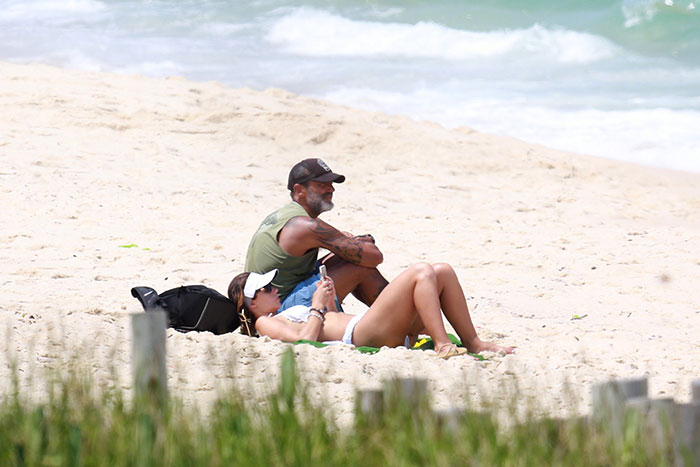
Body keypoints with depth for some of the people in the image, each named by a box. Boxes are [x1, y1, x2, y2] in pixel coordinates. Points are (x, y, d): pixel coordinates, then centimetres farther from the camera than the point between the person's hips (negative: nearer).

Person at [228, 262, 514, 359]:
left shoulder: (289, 313, 34)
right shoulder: (265, 324, 5)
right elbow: (304, 338, -14)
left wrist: (330, 303, 19)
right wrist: (317, 307, -3)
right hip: (362, 334, -10)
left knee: (443, 272, 3)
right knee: (422, 272, -20)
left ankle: (473, 343, -2)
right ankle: (442, 345, -27)